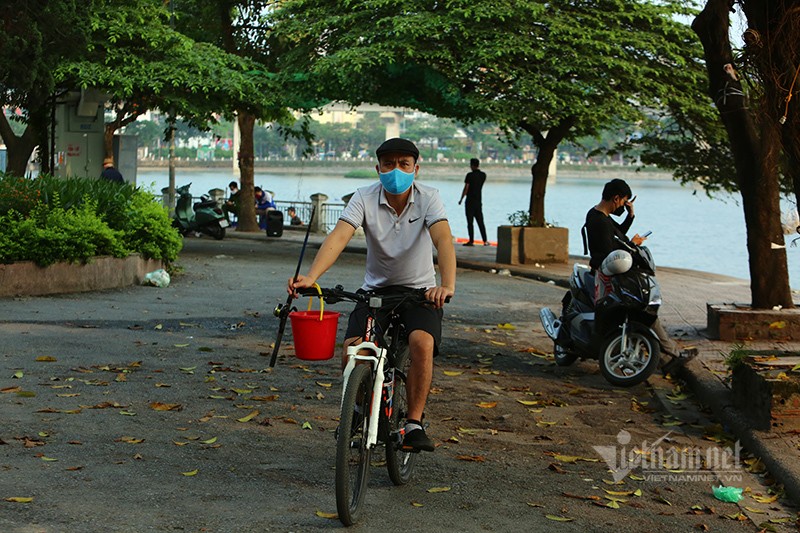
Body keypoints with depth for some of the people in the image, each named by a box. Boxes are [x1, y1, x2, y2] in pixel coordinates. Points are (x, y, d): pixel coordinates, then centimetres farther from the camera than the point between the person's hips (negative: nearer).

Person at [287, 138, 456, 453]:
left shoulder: (428, 198, -14)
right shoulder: (365, 198, -12)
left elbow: (443, 240, -30)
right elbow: (338, 237, -25)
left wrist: (447, 285, -49)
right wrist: (310, 277, -43)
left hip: (419, 290, -1)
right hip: (375, 289, 2)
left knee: (422, 343, -30)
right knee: (352, 352, -19)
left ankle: (414, 424, -16)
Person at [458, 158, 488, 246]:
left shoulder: (470, 175, -12)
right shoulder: (483, 175, 6)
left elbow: (466, 188, -11)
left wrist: (461, 199, -2)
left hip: (470, 201, -6)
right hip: (478, 201, 6)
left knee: (470, 222, -1)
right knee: (480, 222, 8)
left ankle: (471, 241, -2)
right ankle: (485, 241, 4)